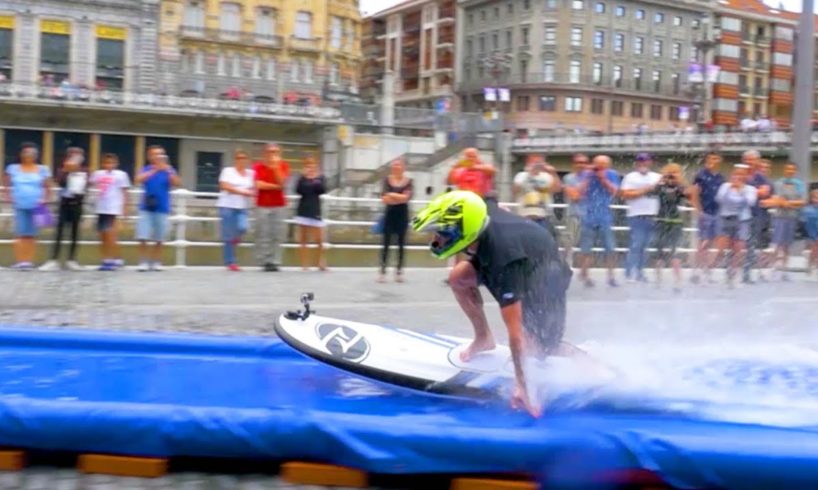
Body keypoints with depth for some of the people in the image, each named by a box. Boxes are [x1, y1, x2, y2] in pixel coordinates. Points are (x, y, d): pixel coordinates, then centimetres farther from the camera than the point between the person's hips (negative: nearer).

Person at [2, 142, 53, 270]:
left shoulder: (43, 170, 5)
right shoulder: (13, 169, 5)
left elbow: (48, 188, 10)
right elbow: (6, 186, 12)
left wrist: (45, 200, -4)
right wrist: (9, 198, -1)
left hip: (35, 207, 0)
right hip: (20, 206, 0)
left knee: (31, 235, 3)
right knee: (20, 234, -4)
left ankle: (29, 261, 6)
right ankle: (20, 261, -2)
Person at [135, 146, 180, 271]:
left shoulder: (168, 170, 1)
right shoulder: (146, 170, 1)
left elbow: (177, 183, -14)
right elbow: (139, 180, -17)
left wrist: (168, 170, -27)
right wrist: (154, 170, -25)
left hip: (162, 209, 0)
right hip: (146, 208, 0)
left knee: (159, 239, 5)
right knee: (143, 238, -5)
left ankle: (156, 262, 16)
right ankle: (143, 262, 3)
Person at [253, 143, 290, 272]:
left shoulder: (283, 166, 6)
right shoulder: (258, 167, 2)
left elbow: (282, 182, -9)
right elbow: (259, 185, -10)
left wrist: (276, 167, -15)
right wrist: (275, 186, -10)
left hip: (279, 205, 1)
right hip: (263, 205, -1)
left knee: (277, 235, -4)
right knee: (263, 235, -5)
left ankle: (274, 262, 0)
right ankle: (265, 261, -1)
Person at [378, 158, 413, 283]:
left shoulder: (408, 181, 1)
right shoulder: (387, 179, 0)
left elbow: (408, 196, -14)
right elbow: (384, 198, -12)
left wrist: (392, 196, -16)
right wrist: (400, 197, -15)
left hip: (402, 214, 1)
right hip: (390, 213, 0)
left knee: (401, 243, 6)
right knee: (386, 242, 0)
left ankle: (399, 271, 13)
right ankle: (382, 271, 3)